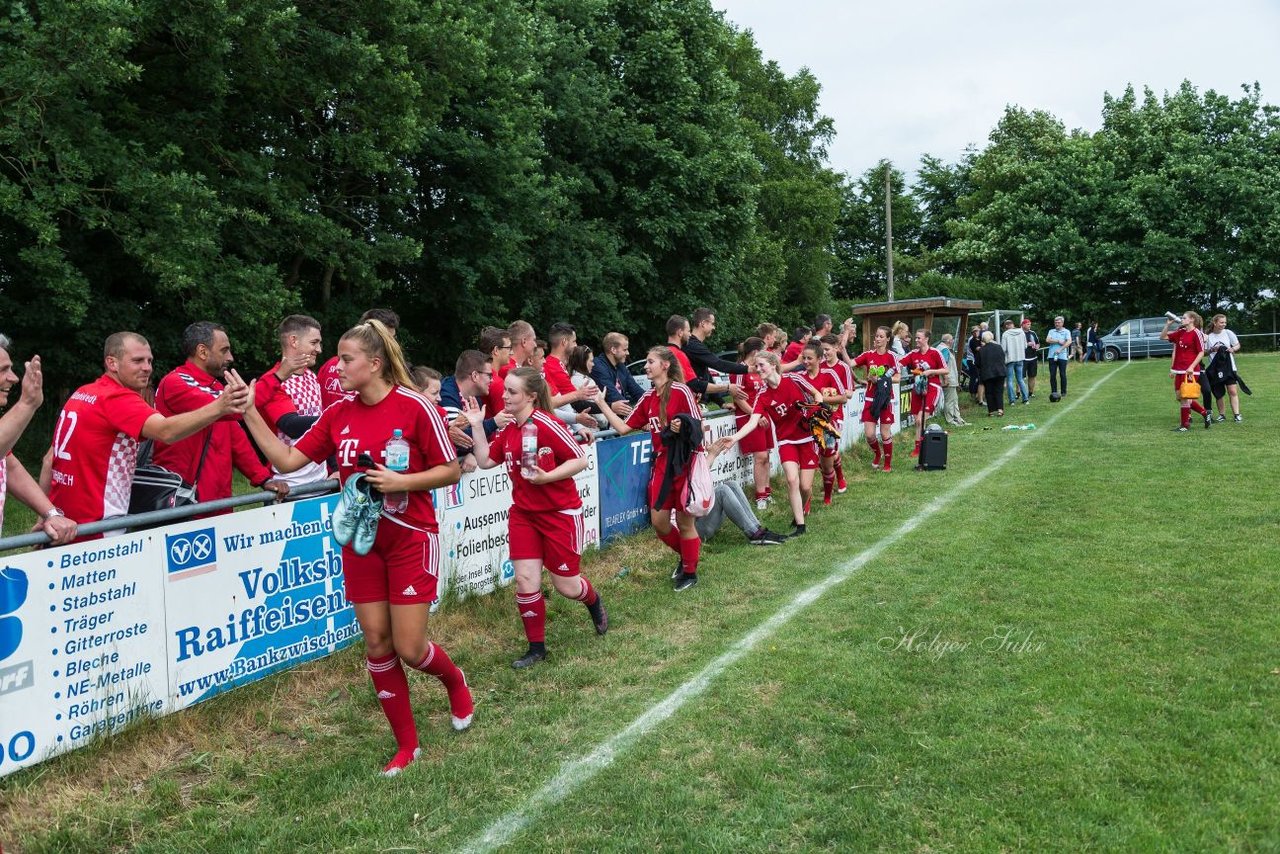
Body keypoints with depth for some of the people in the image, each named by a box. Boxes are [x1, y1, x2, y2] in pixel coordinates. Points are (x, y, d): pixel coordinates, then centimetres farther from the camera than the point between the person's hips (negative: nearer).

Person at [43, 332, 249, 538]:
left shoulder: (81, 394, 11)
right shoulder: (117, 398, -17)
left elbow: (50, 459, 14)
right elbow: (166, 431, -37)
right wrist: (219, 407, -52)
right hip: (95, 527, -9)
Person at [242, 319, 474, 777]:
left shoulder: (415, 406, -13)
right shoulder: (338, 414, 3)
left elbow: (451, 471, -9)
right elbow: (286, 460, 2)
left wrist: (400, 481, -21)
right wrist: (250, 415, -6)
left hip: (411, 538, -5)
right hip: (361, 540, 5)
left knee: (409, 648, -4)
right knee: (376, 642, 6)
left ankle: (454, 680, 32)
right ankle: (406, 744, 22)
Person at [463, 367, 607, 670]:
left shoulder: (546, 425, -20)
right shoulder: (507, 428, 2)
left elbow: (581, 460, -17)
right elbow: (486, 461, 5)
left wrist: (546, 477, -26)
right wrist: (477, 427, -2)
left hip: (560, 513, -5)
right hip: (523, 513, 6)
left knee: (566, 586, 5)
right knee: (525, 579, -2)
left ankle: (594, 602, 42)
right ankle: (536, 647, 16)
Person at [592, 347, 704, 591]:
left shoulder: (681, 391, -11)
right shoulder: (648, 397, 9)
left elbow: (699, 426, -10)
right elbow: (623, 427, 6)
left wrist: (683, 427, -29)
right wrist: (601, 403, 4)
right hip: (661, 464, 6)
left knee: (684, 522, 5)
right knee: (658, 521, 8)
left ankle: (690, 573, 24)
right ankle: (686, 555, 36)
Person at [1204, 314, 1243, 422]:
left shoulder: (1228, 333, 1)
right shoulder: (1208, 336, 0)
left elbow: (1238, 345, 10)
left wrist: (1233, 349, -11)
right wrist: (1211, 350, -14)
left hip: (1228, 367, 0)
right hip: (1215, 369, 0)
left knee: (1233, 391, -7)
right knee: (1218, 393, 6)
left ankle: (1236, 415, -5)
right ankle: (1221, 415, 18)